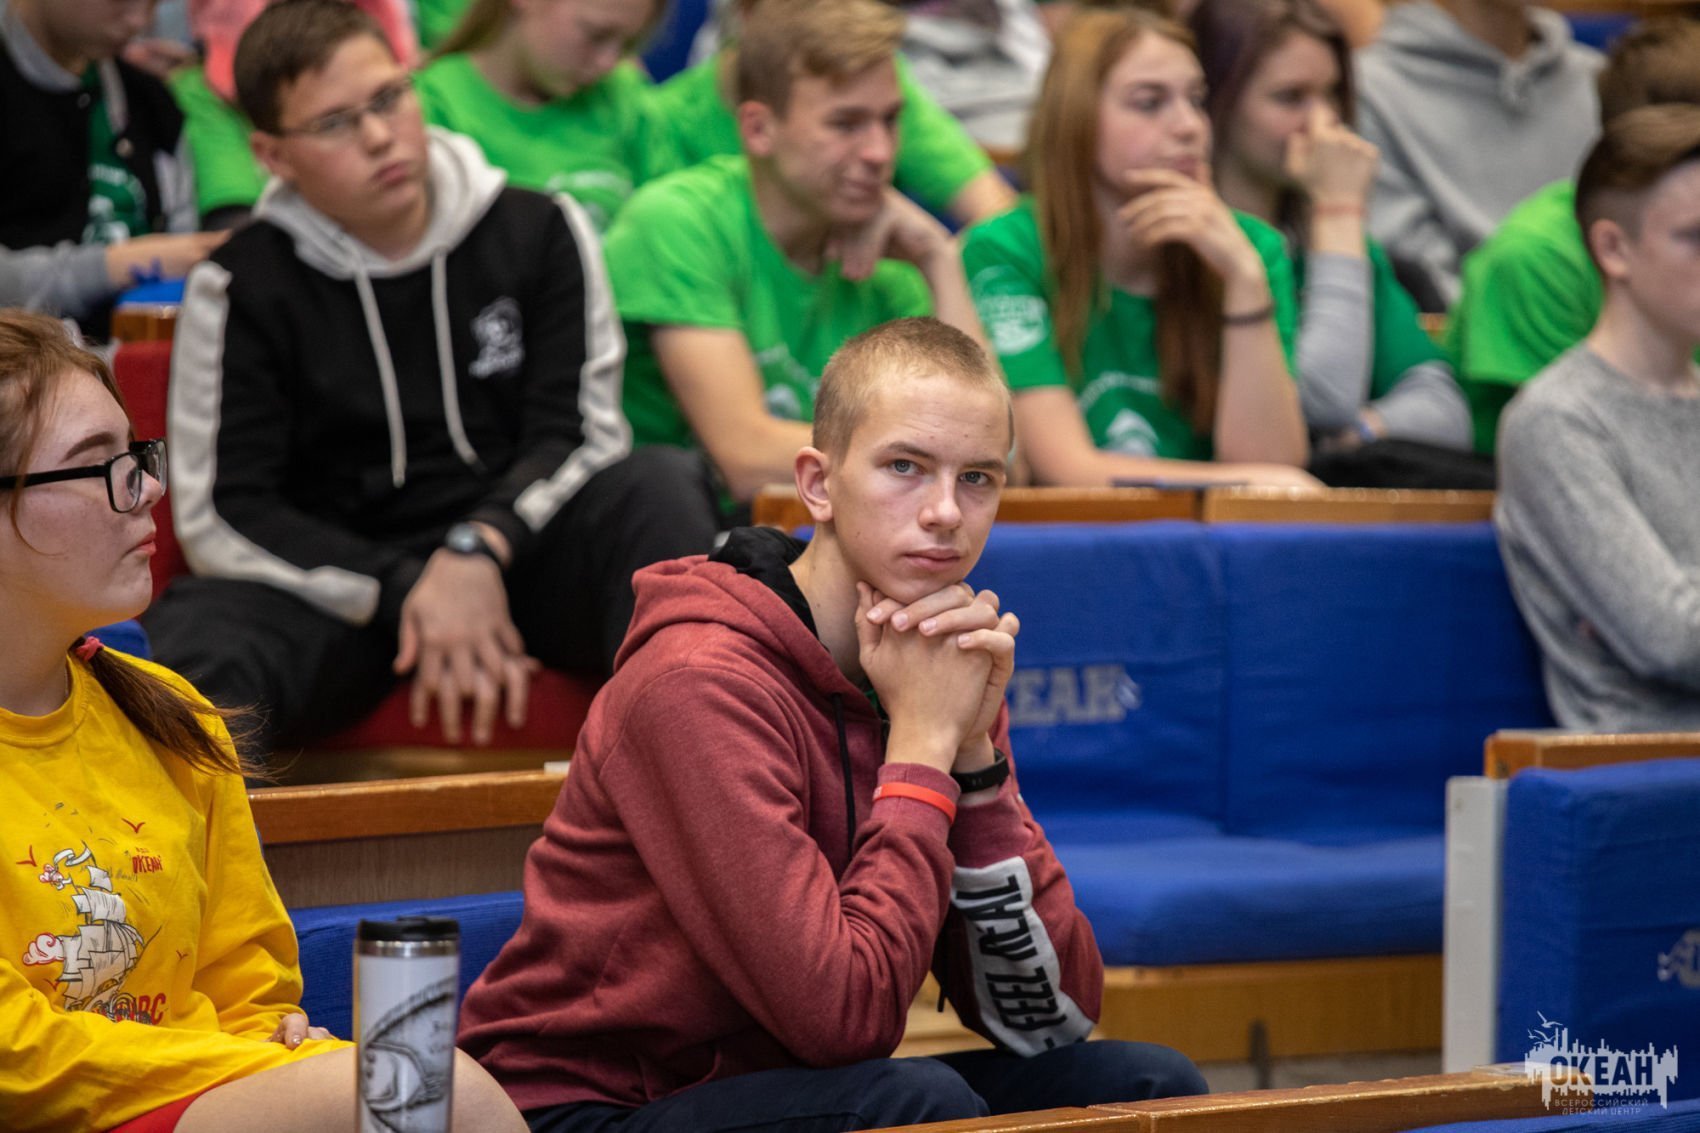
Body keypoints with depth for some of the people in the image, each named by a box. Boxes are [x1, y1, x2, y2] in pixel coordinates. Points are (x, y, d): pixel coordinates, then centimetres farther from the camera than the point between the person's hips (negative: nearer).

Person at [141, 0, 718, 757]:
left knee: (660, 483, -30)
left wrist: (481, 550, -20)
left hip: (518, 555, 1)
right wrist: (403, 593, -17)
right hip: (337, 581, -1)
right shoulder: (242, 289, 4)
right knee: (190, 637, -33)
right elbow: (222, 514, -2)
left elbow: (580, 432, 2)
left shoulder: (538, 233, 8)